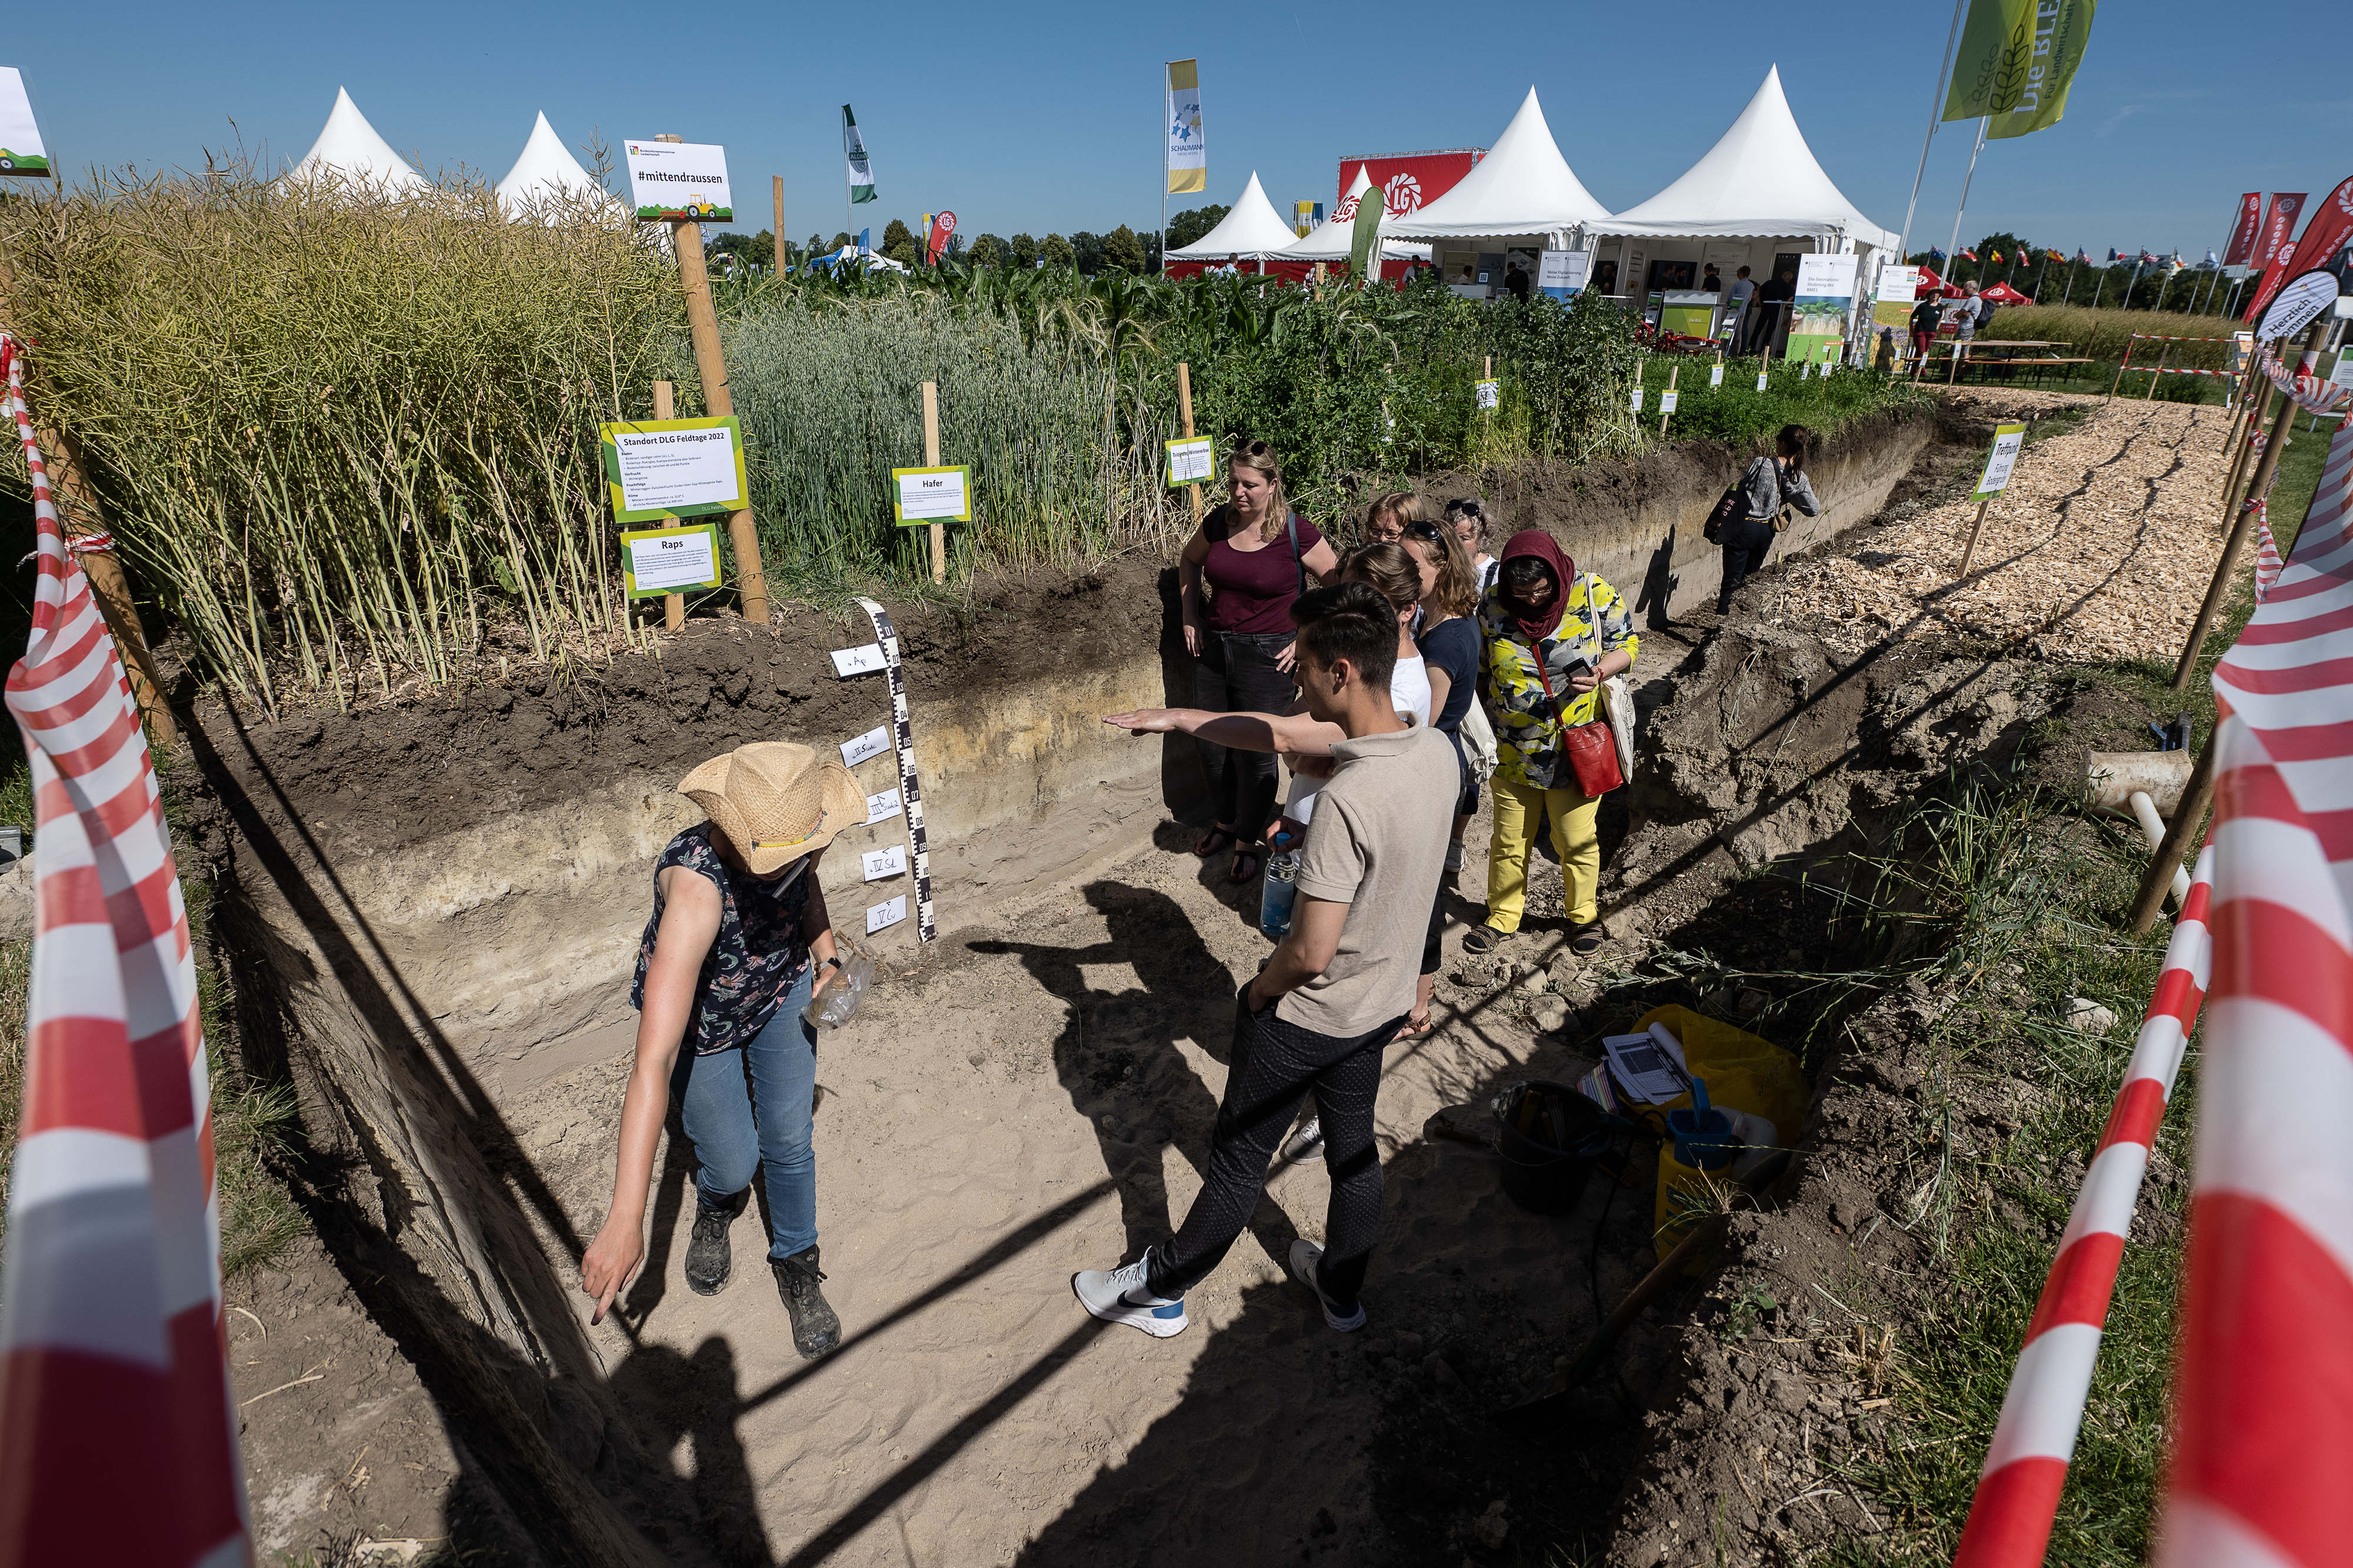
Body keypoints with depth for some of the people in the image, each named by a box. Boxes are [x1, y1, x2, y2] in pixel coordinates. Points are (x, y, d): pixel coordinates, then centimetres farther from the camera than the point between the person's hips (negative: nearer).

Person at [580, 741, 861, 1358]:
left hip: (783, 991, 4)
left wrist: (825, 955, -12)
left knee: (789, 1142, 9)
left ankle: (795, 1264, 37)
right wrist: (625, 1220, -51)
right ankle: (715, 1209, 47)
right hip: (698, 1018, -3)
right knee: (734, 1163, 8)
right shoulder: (696, 885, -45)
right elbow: (654, 1061, -49)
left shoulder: (792, 832, -28)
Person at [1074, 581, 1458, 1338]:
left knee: (1239, 1160, 13)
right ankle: (1342, 1292, 49)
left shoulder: (1345, 801, -35)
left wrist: (1261, 989, -9)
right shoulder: (1433, 749, -8)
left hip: (1306, 1019, -7)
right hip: (1382, 1006, 7)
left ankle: (1159, 1291, 37)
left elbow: (1311, 953, -32)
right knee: (1354, 1148, 25)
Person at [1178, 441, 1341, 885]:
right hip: (1213, 648, 5)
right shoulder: (1219, 523, 0)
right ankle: (1226, 820, 39)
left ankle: (1250, 839, 24)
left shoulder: (1296, 533, -13)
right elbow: (1189, 561, 21)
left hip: (1266, 656, -5)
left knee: (1254, 751, 3)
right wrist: (1192, 617, 12)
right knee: (1212, 745, 14)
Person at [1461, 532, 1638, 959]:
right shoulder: (1493, 606, -7)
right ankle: (1503, 916, 32)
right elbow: (1480, 672, 5)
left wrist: (1599, 673, -21)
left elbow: (1627, 643, 0)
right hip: (1513, 750, 2)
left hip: (1576, 748, -2)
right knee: (1509, 839, 13)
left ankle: (1583, 915, 34)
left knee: (1576, 839, 10)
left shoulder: (1593, 594, -12)